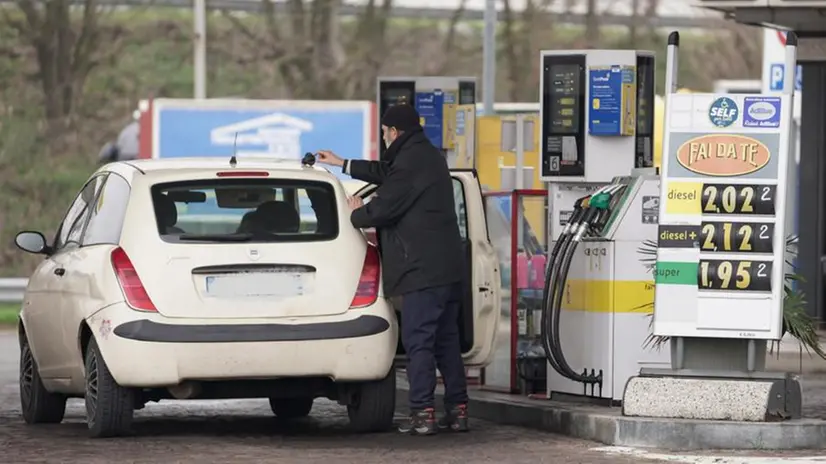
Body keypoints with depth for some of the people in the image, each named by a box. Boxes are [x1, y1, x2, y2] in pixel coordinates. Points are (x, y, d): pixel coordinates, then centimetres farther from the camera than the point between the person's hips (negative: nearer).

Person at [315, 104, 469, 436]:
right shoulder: (428, 156, 17)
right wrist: (343, 164, 42)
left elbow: (383, 207, -14)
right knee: (446, 340, 13)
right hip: (448, 267, 10)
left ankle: (423, 413, -9)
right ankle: (457, 410, 13)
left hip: (423, 270, -10)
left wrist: (356, 215, 9)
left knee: (418, 341, -7)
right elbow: (386, 173, 33)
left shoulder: (410, 163, -16)